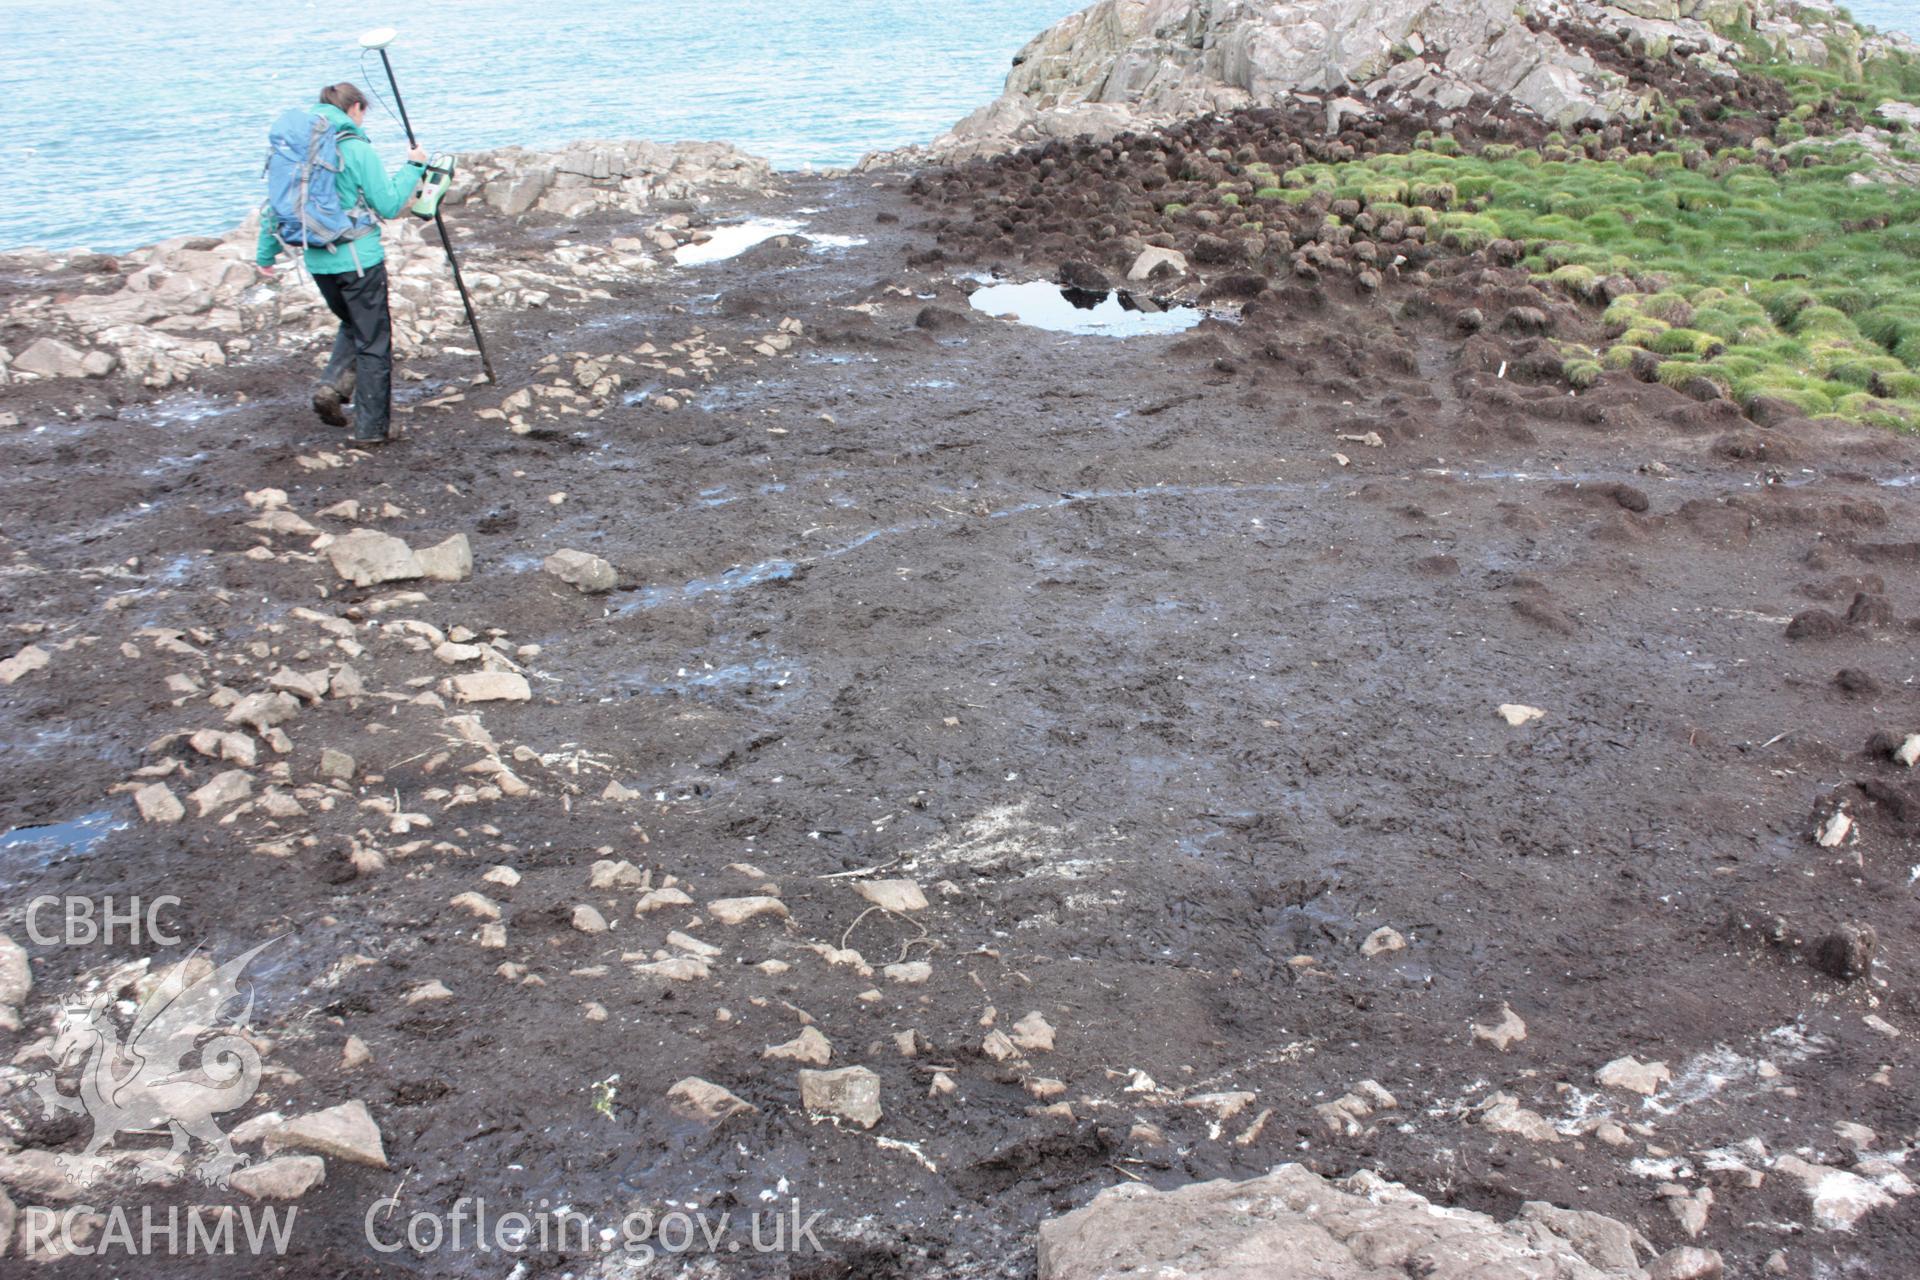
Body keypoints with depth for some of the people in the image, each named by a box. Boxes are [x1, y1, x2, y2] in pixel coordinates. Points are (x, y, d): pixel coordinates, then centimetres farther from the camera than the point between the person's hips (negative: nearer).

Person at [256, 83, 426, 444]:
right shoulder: (356, 148, -11)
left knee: (353, 325, 27)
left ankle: (331, 387, 6)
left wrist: (266, 253, 17)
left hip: (318, 261, 6)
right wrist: (413, 167, -1)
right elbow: (388, 206, -12)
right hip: (358, 260, -6)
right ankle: (370, 427, 7)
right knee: (373, 341, 5)